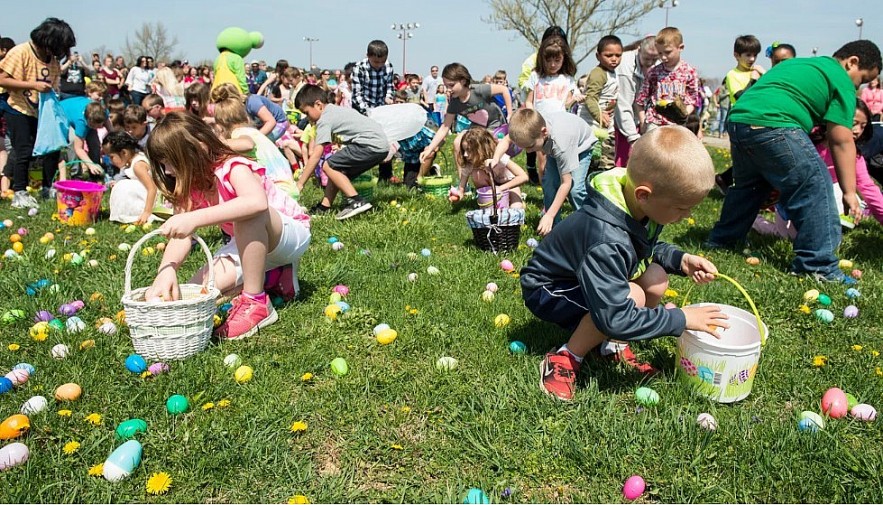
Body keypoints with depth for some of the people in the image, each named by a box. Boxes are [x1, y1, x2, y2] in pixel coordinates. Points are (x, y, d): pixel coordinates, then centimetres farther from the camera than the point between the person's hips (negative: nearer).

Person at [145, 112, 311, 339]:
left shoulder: (233, 168, -27)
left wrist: (195, 219, -54)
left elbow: (257, 202, -51)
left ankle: (256, 303, -27)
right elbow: (181, 235, -16)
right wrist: (167, 269, -37)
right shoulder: (192, 186, -4)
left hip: (293, 232, -8)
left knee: (249, 215, -39)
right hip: (252, 245, 8)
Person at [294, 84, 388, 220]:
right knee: (337, 169, 16)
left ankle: (357, 202, -11)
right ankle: (324, 207, 17)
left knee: (329, 166, -4)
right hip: (381, 147, 10)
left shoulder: (324, 119, -6)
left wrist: (300, 184, -6)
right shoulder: (336, 110, 21)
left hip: (371, 145, -10)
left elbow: (316, 156, -10)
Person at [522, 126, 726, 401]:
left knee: (655, 279, -12)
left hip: (586, 277, 8)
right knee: (632, 297, -29)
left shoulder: (638, 206, -13)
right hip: (547, 289, -8)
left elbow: (646, 249, 10)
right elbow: (615, 319, -37)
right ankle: (565, 360, -11)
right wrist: (681, 319, -28)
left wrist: (680, 260, -9)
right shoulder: (606, 241, -39)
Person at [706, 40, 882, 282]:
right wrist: (849, 191, 1)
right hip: (772, 126, -9)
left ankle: (721, 240, 36)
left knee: (748, 185, 26)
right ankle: (817, 264, 0)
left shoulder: (799, 63, 31)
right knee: (814, 188, -2)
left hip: (737, 119, 9)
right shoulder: (841, 80, 7)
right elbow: (841, 141, 0)